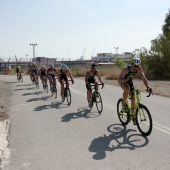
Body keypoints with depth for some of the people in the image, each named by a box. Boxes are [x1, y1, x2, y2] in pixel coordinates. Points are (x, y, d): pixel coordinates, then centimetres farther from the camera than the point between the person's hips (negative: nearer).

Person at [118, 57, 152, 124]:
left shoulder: (139, 69, -24)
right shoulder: (126, 69, -36)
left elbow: (143, 78, -26)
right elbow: (119, 80, -37)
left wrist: (148, 87, -42)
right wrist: (126, 79, -56)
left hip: (130, 81, 5)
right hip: (122, 81, -5)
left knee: (133, 98, -1)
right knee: (127, 89, -38)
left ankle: (133, 115, 13)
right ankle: (124, 104, -16)